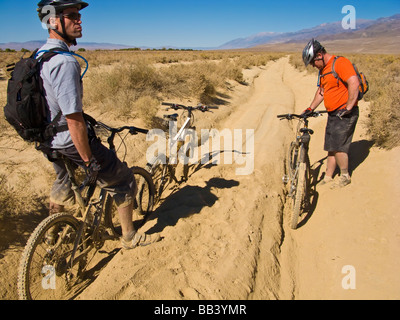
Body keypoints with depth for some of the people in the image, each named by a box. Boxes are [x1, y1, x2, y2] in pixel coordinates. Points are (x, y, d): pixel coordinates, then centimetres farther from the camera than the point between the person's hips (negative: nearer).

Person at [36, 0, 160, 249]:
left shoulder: (41, 55, 6)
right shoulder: (65, 62, -26)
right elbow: (73, 120, -28)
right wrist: (88, 160, -20)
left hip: (49, 140, 10)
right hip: (71, 142, -10)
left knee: (64, 182, 32)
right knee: (123, 181, 5)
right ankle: (130, 237, 20)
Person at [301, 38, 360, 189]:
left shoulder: (340, 63, -15)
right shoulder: (323, 69, 14)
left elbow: (354, 83, -25)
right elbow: (321, 91, 21)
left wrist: (348, 107, -24)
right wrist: (310, 109, 14)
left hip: (345, 113, -9)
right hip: (332, 114, 9)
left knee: (338, 146, -8)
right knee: (331, 147, 10)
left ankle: (345, 177, 10)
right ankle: (328, 178, 18)